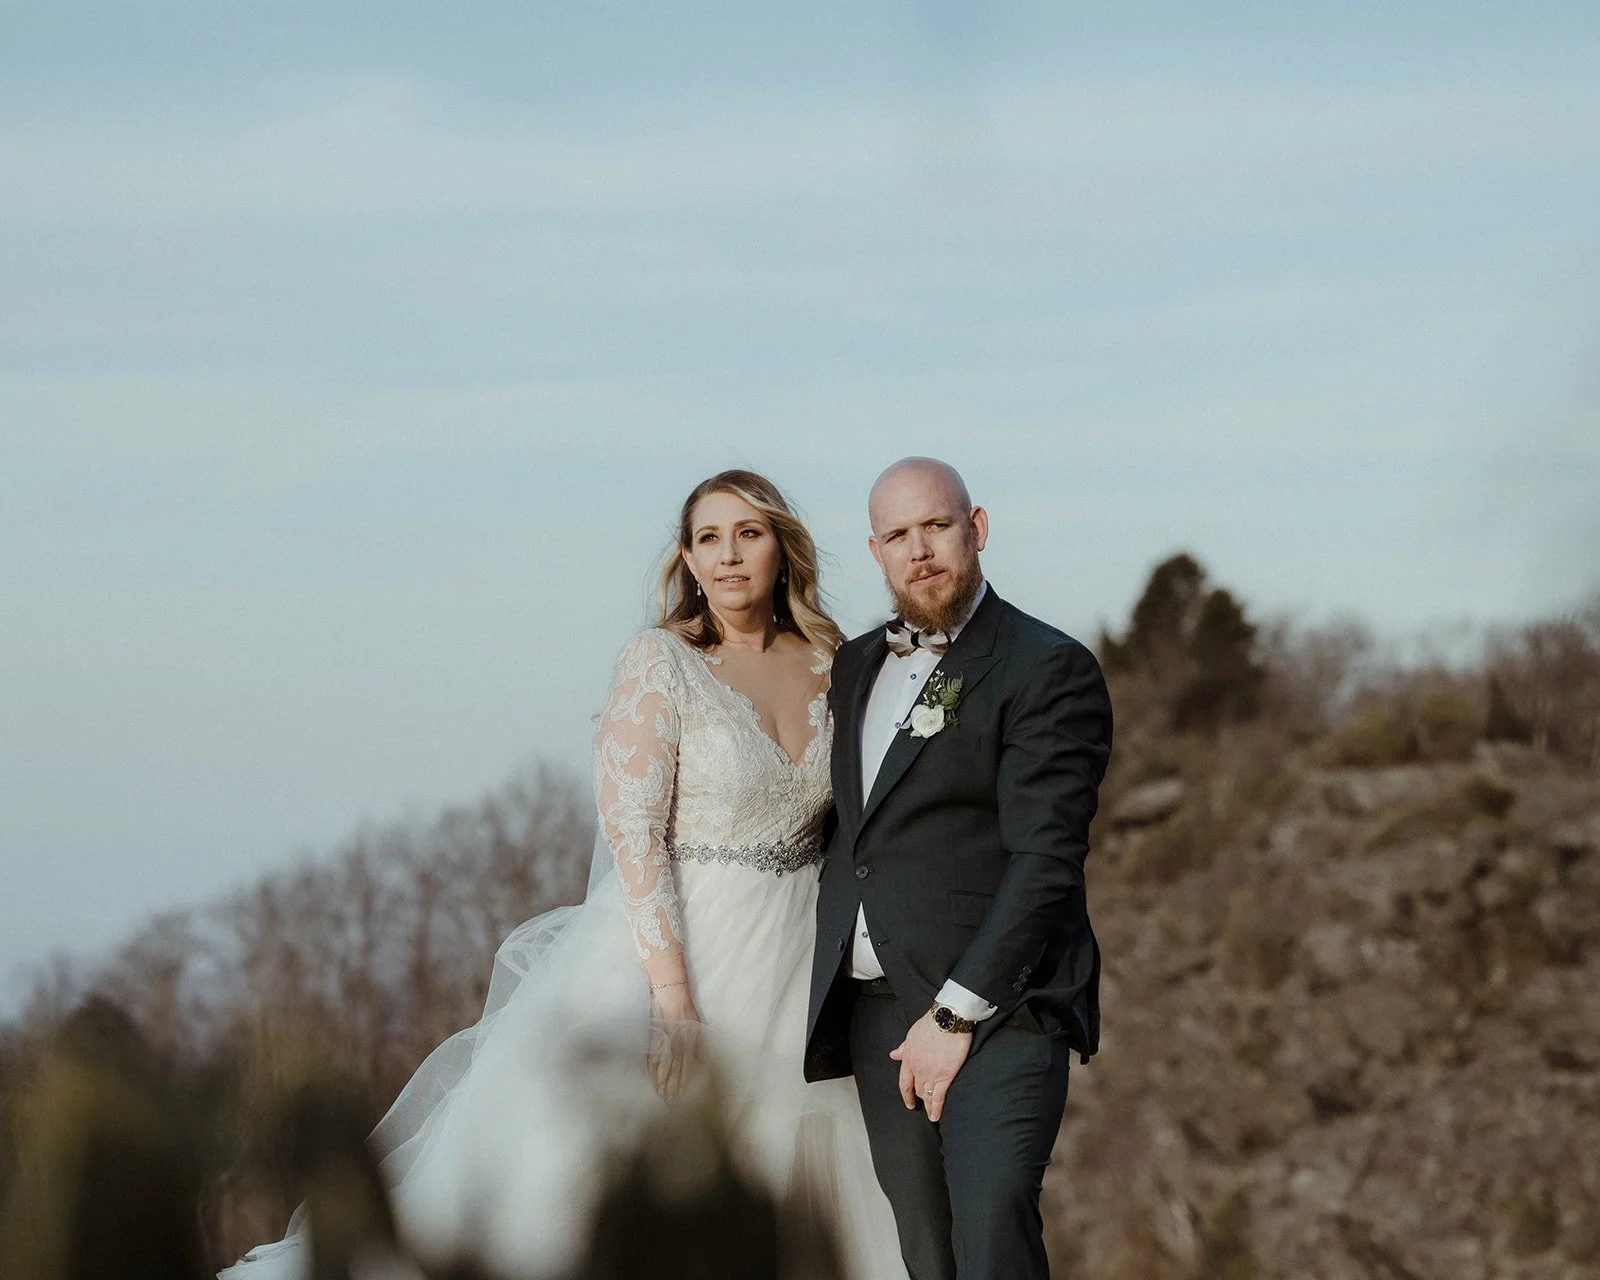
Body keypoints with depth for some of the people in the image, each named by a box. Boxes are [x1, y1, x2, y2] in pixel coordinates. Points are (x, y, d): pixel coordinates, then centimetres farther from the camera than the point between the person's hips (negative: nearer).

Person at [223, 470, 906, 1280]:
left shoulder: (827, 665, 6)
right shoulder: (659, 663, -9)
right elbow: (632, 830, -16)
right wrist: (672, 993, -22)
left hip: (797, 969, 5)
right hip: (674, 945, -5)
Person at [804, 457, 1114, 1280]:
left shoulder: (1047, 670, -4)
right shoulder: (856, 666, 18)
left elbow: (1044, 857, -12)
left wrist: (957, 1014, -16)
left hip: (996, 1004, -7)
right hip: (877, 1010, 7)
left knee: (992, 1207, -26)